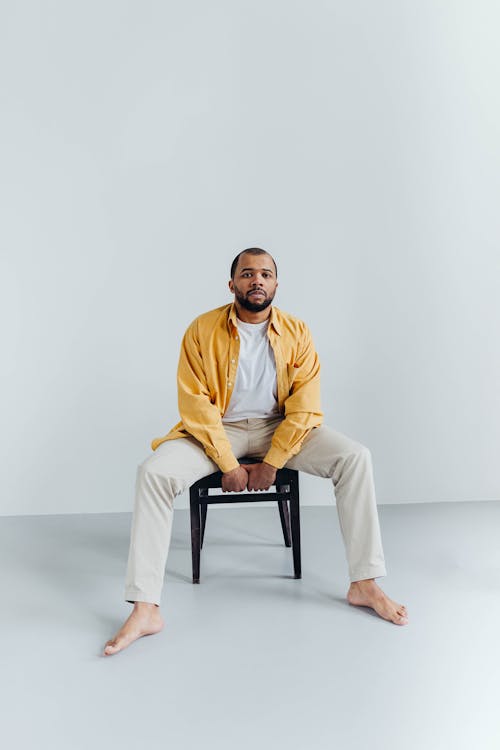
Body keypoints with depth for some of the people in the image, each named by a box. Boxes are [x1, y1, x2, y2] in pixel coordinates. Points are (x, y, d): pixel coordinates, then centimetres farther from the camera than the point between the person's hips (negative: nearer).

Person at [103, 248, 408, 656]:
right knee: (154, 472, -28)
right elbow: (196, 404, -11)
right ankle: (145, 609, -23)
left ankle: (364, 584, -12)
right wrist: (228, 465, -17)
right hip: (218, 429, -1)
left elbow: (304, 406, -7)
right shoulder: (202, 330, -8)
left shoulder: (297, 332, -3)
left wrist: (271, 462, -16)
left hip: (280, 429, 1)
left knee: (356, 457, -21)